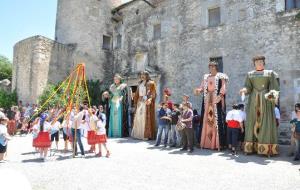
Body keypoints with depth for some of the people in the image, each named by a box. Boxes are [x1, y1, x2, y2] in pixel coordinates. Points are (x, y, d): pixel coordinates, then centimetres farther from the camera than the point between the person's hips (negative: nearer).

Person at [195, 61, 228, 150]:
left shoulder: (221, 76, 5)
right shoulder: (206, 77, 20)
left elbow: (223, 87, -8)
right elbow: (202, 87, 13)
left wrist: (220, 95, -25)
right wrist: (198, 90, -9)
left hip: (217, 101, -5)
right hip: (207, 101, 5)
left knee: (217, 120, -8)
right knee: (206, 120, 3)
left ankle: (218, 143, -6)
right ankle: (206, 142, 8)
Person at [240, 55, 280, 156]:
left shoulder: (270, 73, 8)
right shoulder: (250, 74, 13)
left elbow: (274, 87, -1)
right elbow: (247, 88, 3)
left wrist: (273, 94, -22)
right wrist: (244, 90, -19)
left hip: (265, 101, -1)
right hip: (253, 101, 2)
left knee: (266, 122, -7)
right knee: (252, 123, -1)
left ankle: (266, 149, -4)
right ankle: (251, 147, 1)